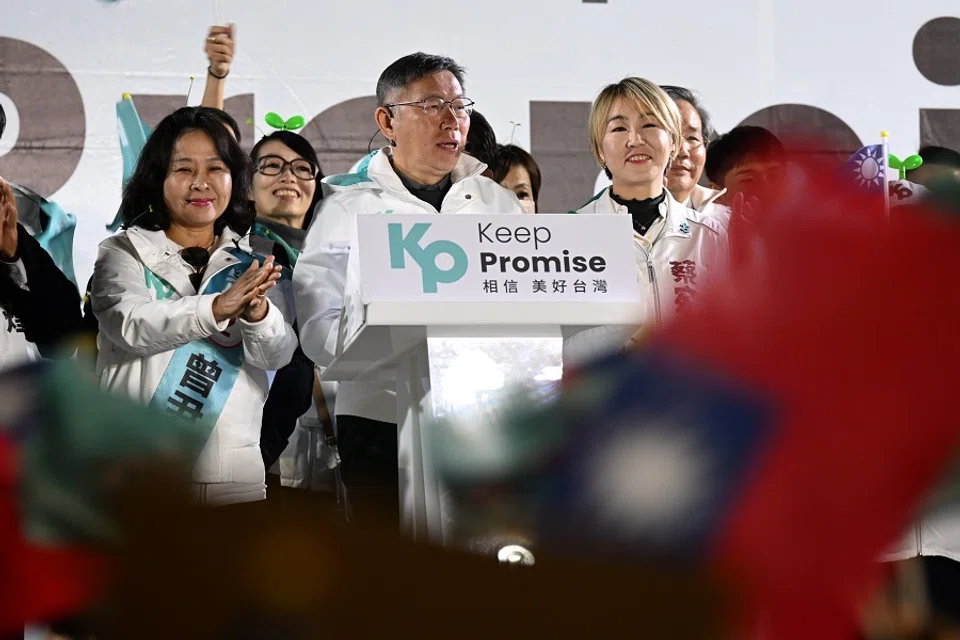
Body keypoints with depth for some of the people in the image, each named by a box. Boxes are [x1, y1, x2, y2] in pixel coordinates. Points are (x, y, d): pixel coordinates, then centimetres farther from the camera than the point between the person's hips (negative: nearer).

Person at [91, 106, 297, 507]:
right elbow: (129, 324, -18)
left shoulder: (252, 262, 9)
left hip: (234, 474, 2)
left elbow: (277, 354, -5)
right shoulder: (123, 253, 3)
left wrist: (257, 311, -28)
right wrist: (217, 307, -33)